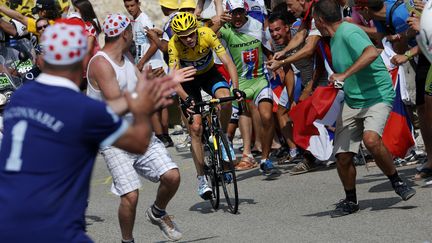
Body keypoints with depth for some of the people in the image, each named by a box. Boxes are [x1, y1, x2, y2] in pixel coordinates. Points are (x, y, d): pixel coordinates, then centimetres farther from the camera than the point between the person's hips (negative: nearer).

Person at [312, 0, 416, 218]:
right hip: (351, 102, 9)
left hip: (377, 96, -8)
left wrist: (344, 75, -36)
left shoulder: (349, 33, -17)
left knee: (371, 139, -34)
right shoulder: (335, 38, 13)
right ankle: (350, 201, 20)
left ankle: (397, 182, -14)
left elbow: (372, 53, -37)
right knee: (342, 156, -1)